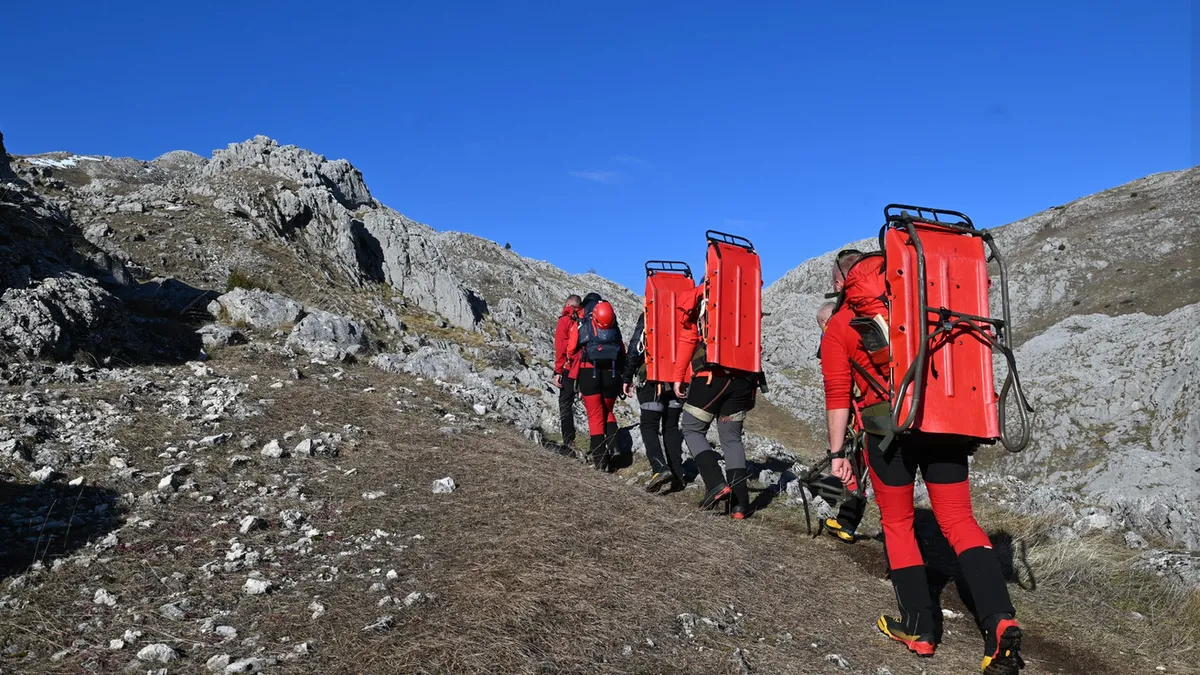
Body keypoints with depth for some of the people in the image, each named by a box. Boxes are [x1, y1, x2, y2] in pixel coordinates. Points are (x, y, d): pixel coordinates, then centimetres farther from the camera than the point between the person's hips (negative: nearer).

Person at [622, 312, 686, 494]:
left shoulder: (648, 316, -5)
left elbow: (635, 348, -8)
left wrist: (627, 378, -2)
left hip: (653, 379, -5)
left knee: (649, 426, 0)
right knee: (672, 426, 13)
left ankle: (660, 467, -21)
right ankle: (677, 475, 8)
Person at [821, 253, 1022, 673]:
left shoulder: (838, 327, 9)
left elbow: (838, 396, 2)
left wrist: (837, 453, 7)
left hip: (890, 425, -3)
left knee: (897, 523, 13)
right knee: (959, 520, 7)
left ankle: (919, 629, 13)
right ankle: (1000, 621, -10)